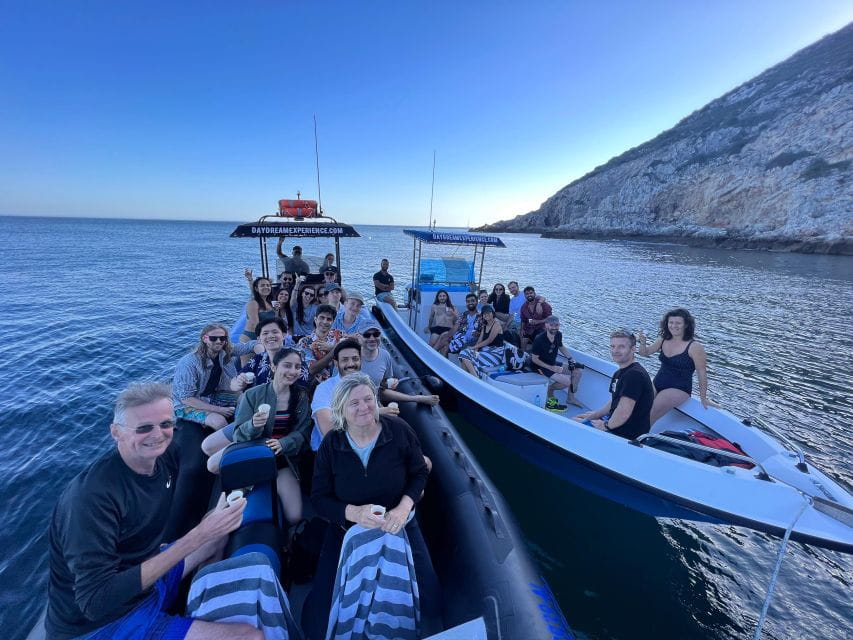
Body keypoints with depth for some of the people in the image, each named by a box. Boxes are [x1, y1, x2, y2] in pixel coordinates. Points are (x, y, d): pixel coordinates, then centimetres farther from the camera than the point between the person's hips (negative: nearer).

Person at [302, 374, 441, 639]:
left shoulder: (399, 430, -16)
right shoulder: (331, 443, -13)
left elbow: (419, 473, -5)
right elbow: (319, 498, -9)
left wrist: (403, 508, -22)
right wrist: (354, 513, -27)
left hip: (398, 525, 0)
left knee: (428, 596, -6)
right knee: (318, 616, -4)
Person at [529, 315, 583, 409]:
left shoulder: (558, 335, -4)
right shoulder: (539, 339, -25)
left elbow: (561, 347, 18)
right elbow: (534, 359, -19)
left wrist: (570, 358, 1)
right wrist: (551, 368, -24)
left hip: (553, 364, 8)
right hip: (541, 366, -8)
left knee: (577, 371, 2)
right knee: (567, 381, -21)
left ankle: (570, 397, 17)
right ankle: (549, 390, 8)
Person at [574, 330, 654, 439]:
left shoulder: (634, 374, -26)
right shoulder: (620, 372, 10)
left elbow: (623, 412, -32)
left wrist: (606, 426, -17)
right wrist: (595, 415, 9)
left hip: (627, 435, -10)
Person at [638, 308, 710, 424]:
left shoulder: (694, 347, -11)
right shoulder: (663, 340, 5)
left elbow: (702, 373, -7)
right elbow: (645, 353, 13)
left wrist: (703, 398, -3)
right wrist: (643, 343, -10)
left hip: (679, 389, -6)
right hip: (656, 384, 6)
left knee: (649, 414, -25)